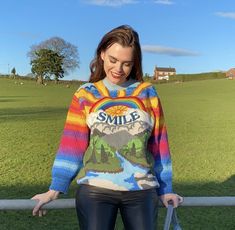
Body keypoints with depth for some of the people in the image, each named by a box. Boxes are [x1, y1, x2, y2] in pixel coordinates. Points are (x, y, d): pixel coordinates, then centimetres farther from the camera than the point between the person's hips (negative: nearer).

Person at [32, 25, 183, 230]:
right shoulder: (85, 95, 3)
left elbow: (158, 144, 7)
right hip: (95, 190, 0)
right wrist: (56, 188, -6)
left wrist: (165, 189, 9)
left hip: (142, 191, 1)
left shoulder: (148, 93, 5)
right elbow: (73, 143, 0)